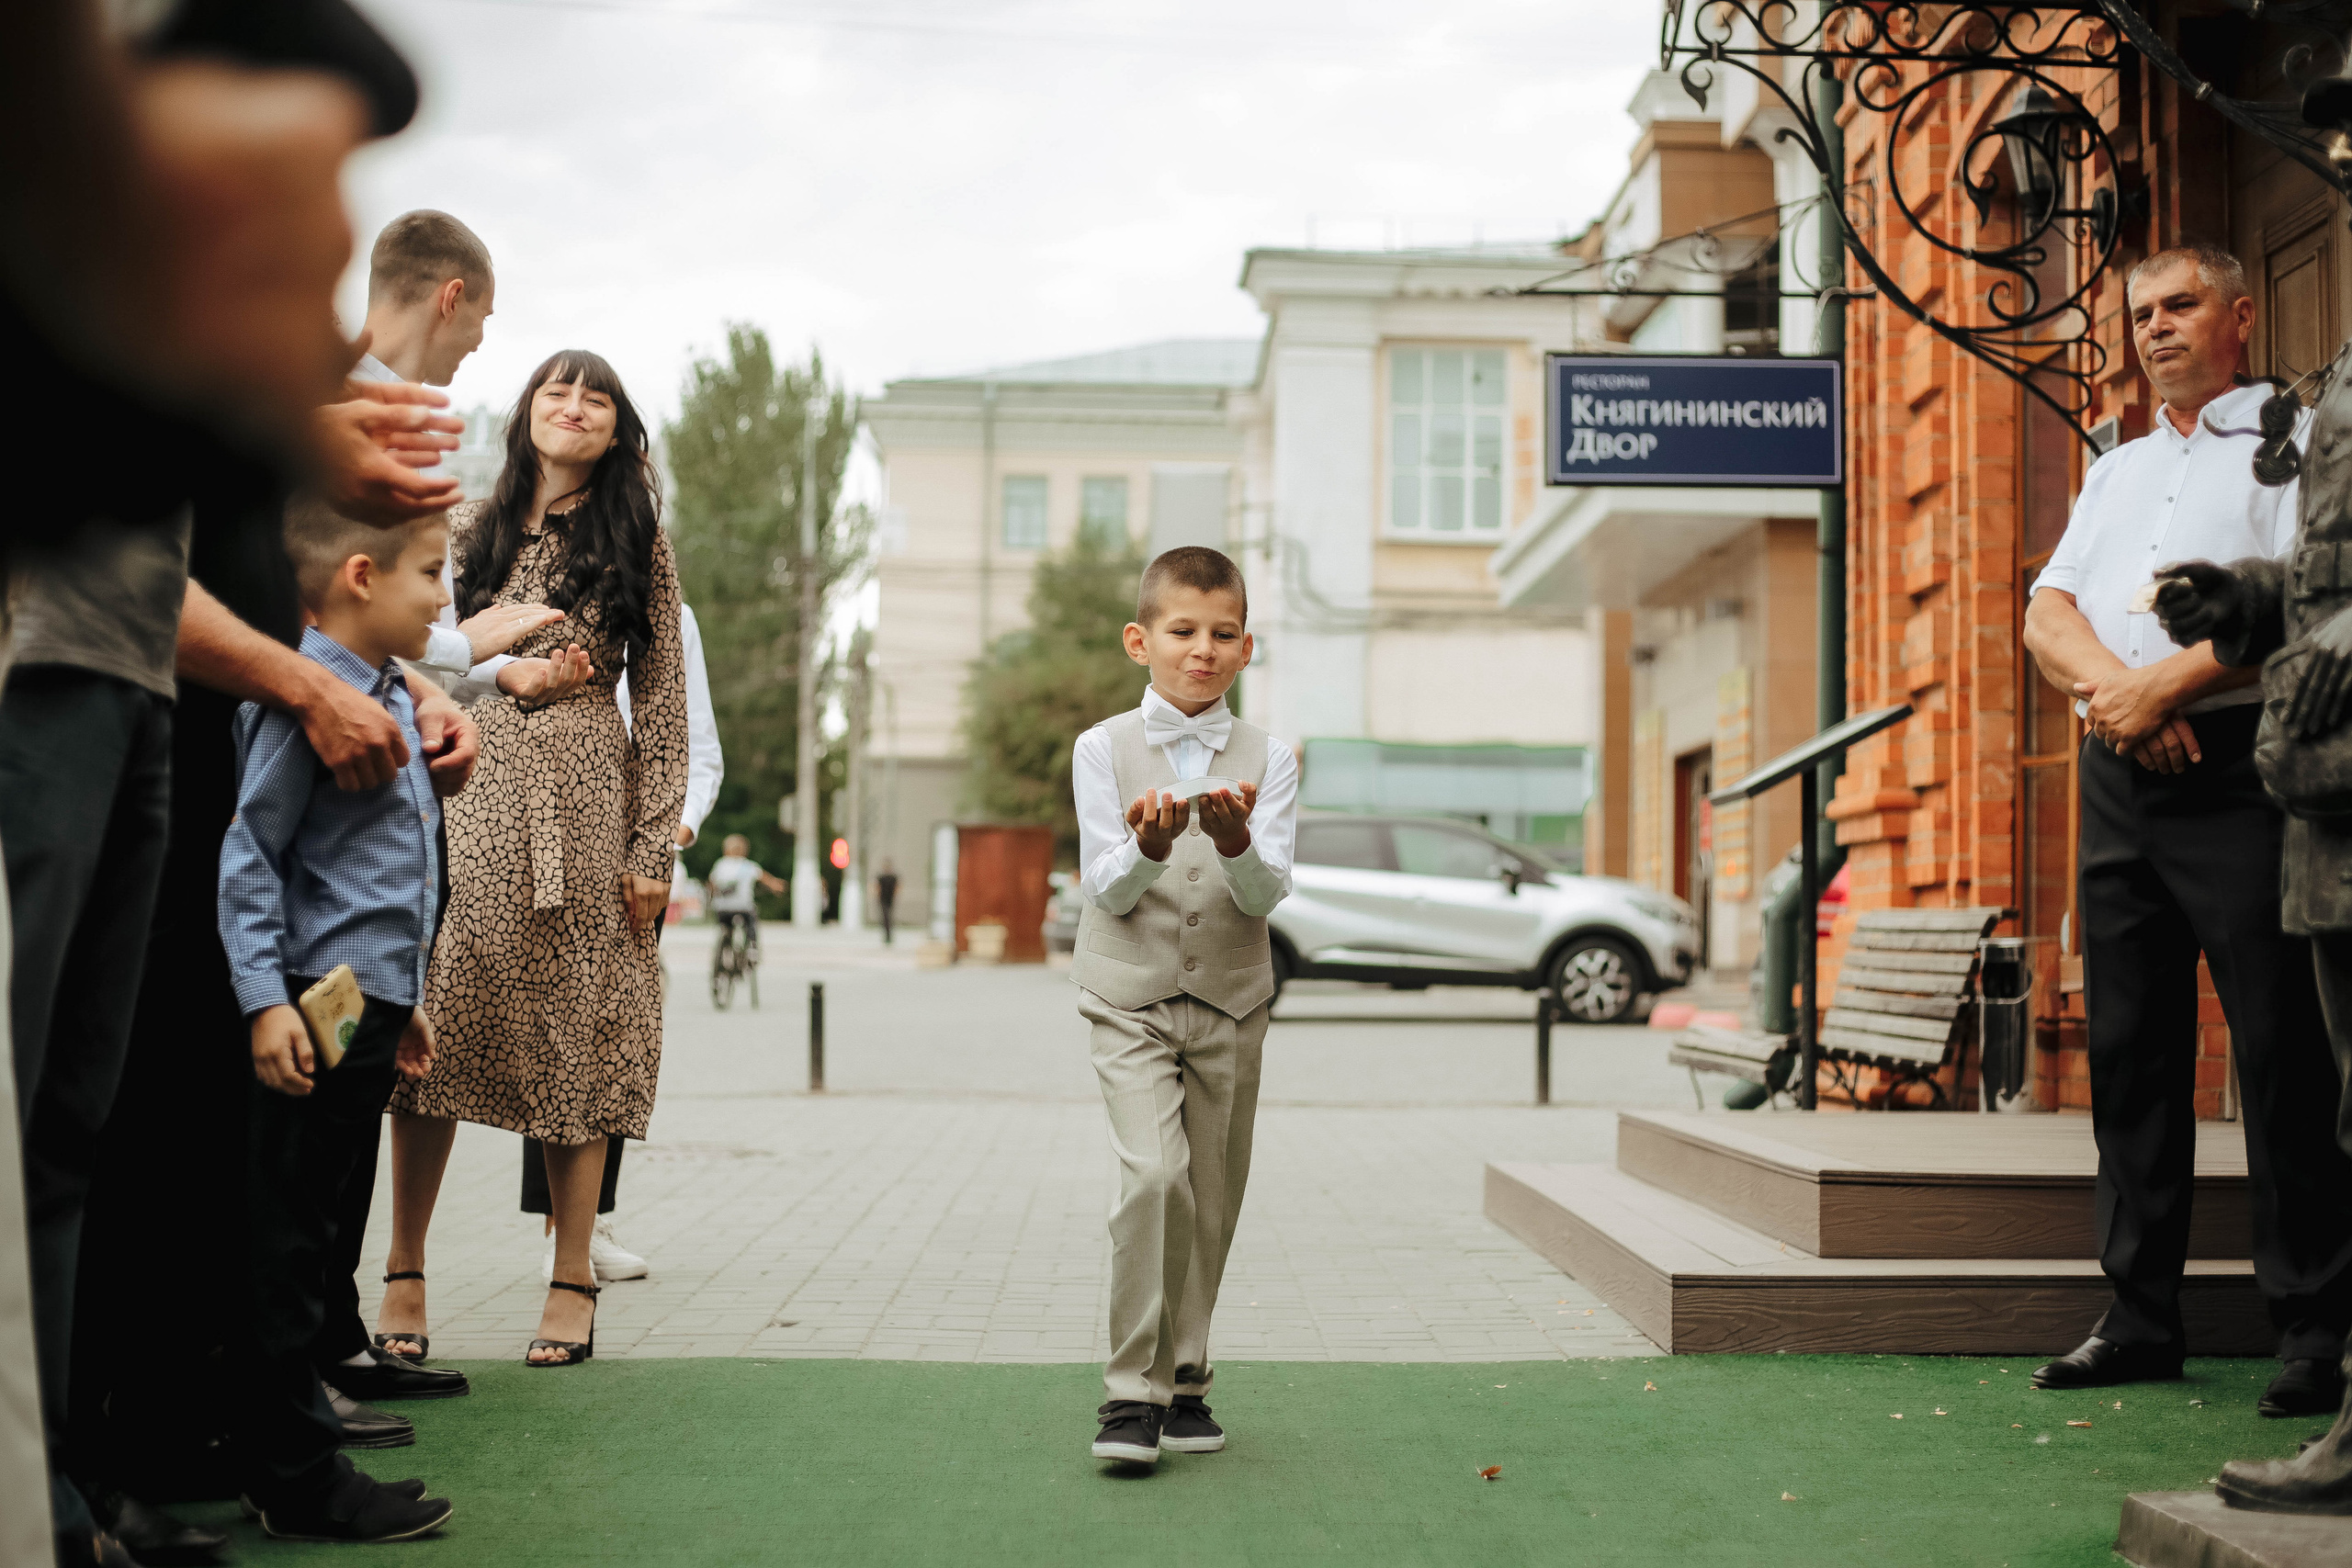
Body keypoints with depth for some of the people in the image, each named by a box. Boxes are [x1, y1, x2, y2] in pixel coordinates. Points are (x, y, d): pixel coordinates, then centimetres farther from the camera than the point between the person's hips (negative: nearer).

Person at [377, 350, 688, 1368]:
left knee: (577, 1036, 0)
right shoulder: (469, 533, 15)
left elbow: (662, 701, 5)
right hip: (468, 797, 2)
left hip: (585, 805, -2)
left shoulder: (638, 539, 8)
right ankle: (404, 1273, 5)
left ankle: (572, 1286, 7)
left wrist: (653, 847, -2)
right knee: (432, 1029, -4)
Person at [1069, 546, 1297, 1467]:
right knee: (1154, 1173, -18)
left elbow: (1269, 892, -7)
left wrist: (1237, 842, -29)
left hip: (1231, 1001, 2)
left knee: (1213, 1194, 6)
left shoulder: (1267, 761, 2)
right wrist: (1147, 848, -27)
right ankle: (1132, 1391, -11)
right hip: (1132, 999, -2)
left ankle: (1184, 1380, 22)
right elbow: (1107, 891, -5)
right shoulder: (1103, 750, 0)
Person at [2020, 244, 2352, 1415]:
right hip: (2118, 777, 6)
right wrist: (2107, 686, -9)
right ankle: (2141, 1317, 12)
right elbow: (2047, 612, 12)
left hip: (2237, 769, -6)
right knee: (2129, 1052, 6)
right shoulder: (2116, 471, 24)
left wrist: (2164, 683, -15)